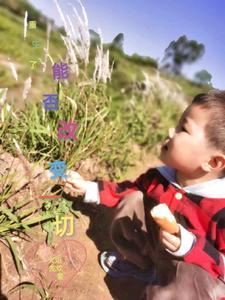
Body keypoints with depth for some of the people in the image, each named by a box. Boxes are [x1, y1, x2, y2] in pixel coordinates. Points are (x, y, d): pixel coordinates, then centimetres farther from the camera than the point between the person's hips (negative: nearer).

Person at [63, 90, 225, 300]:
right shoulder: (159, 178, -14)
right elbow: (128, 190, 1)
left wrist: (190, 247, -42)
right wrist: (87, 188, -4)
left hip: (198, 279, -4)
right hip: (155, 251, 5)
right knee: (133, 201, -8)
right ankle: (141, 265, 13)